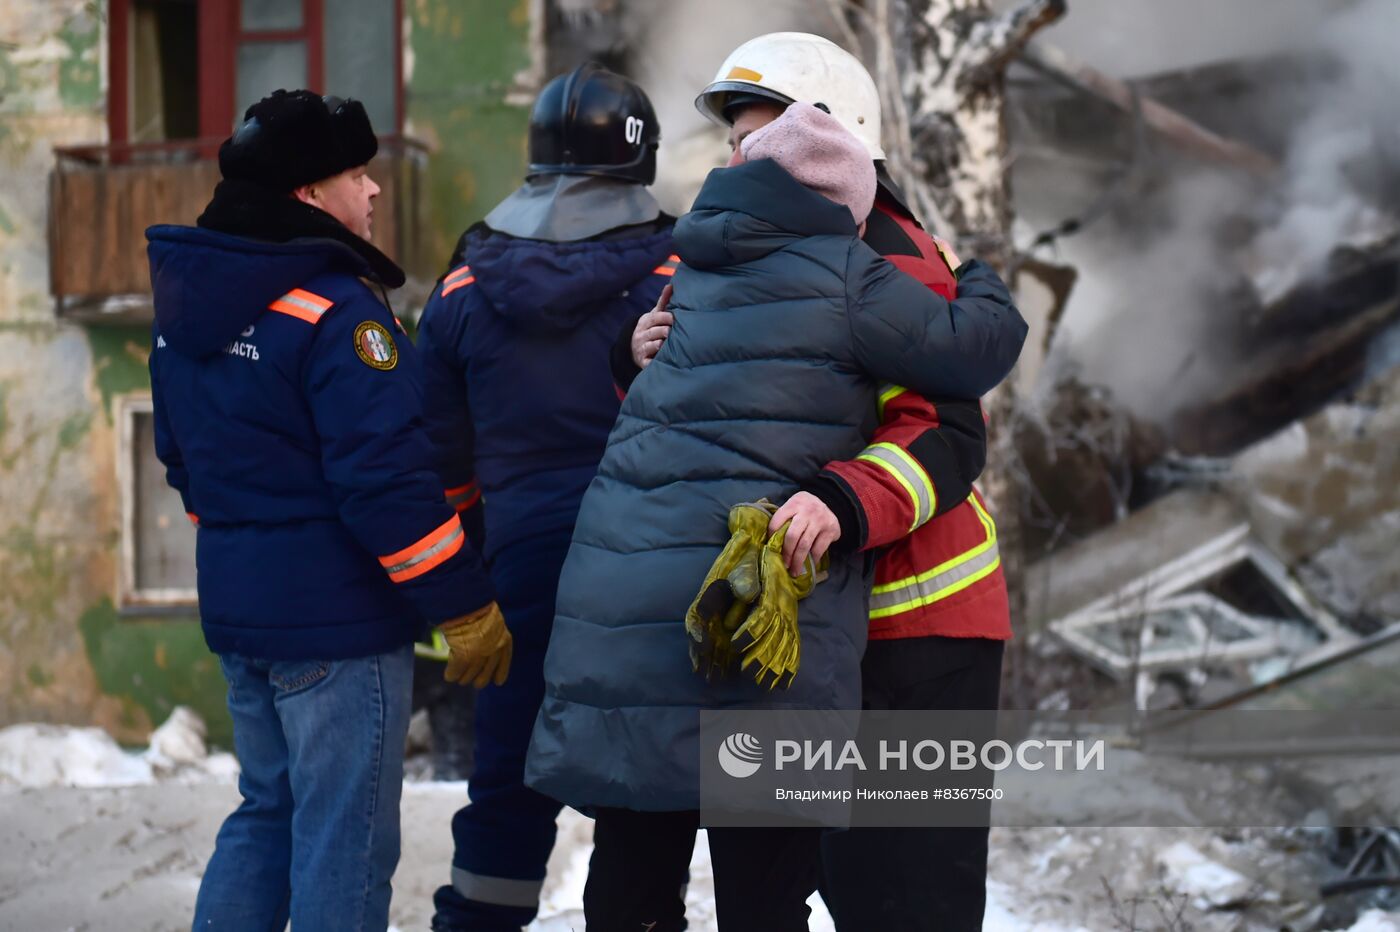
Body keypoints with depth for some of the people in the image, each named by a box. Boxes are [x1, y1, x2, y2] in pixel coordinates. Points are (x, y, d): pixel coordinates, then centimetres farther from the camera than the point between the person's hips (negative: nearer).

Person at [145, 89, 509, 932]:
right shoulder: (334, 313, -19)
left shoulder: (188, 306, 9)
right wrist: (466, 607, -15)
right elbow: (386, 481, -22)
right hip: (339, 618, -9)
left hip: (238, 607, 9)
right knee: (346, 837, -1)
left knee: (267, 810, 20)